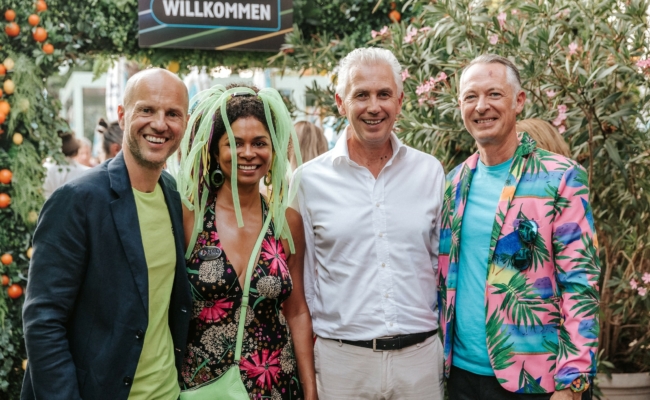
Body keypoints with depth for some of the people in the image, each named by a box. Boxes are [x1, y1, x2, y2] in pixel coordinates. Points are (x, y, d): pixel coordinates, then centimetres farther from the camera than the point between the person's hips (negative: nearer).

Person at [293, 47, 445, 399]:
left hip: (421, 356, 2)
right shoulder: (308, 180, -3)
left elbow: (444, 265, 10)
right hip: (341, 360, -1)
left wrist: (447, 348, 9)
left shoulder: (430, 172, 2)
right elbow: (302, 279, 3)